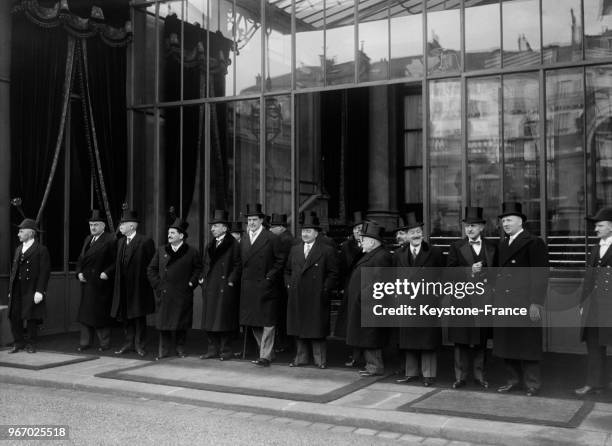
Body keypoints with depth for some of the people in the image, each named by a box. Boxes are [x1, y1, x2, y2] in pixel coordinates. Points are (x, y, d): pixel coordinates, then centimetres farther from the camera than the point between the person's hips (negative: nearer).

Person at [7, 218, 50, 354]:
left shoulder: (41, 250, -5)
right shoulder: (18, 249, 17)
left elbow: (45, 271, -10)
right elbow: (13, 270, 18)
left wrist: (40, 291, -17)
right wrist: (10, 290, 12)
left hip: (32, 290, -6)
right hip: (17, 290, 6)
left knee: (32, 318, 0)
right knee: (14, 317, 4)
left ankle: (31, 344, 13)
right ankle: (18, 343, 17)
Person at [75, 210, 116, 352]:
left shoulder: (110, 240, -9)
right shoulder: (88, 239, 16)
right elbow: (81, 258, 20)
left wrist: (107, 273, -19)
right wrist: (79, 272, 5)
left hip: (101, 283, -7)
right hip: (86, 282, 7)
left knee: (100, 313, -1)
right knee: (85, 312, 10)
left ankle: (105, 343, 10)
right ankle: (85, 342, 19)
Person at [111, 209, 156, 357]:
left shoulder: (145, 241, -9)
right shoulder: (120, 242, 13)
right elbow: (118, 264, 18)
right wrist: (118, 281, 11)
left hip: (138, 286, -6)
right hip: (123, 287, 6)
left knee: (139, 316, 2)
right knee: (126, 317, 9)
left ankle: (139, 345, 11)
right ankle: (129, 343, 19)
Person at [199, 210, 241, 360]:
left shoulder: (233, 244, -5)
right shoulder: (210, 245, 16)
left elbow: (237, 266, -8)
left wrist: (231, 281, -14)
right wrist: (203, 278, 10)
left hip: (225, 289, -7)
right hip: (209, 288, 7)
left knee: (224, 319, -2)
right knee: (209, 319, 9)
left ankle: (225, 350, 8)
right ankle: (213, 349, 17)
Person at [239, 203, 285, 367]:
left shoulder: (271, 238, -5)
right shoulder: (243, 239, 12)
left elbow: (280, 260, -5)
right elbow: (241, 262, 17)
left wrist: (270, 276, -11)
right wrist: (244, 278, 6)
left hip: (266, 286, -6)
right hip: (248, 288, 6)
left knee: (268, 322, -2)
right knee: (253, 323, 11)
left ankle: (265, 356, 3)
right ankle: (268, 352, 22)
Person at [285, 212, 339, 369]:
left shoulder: (327, 250, -2)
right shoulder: (295, 249, 14)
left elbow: (333, 273, -4)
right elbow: (288, 271, 21)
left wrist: (324, 291, -10)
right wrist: (289, 285, 8)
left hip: (317, 298, -5)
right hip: (297, 297, 5)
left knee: (317, 329, 0)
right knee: (298, 328, 9)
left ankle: (320, 360, 9)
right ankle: (301, 357, 18)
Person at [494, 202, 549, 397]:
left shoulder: (534, 243, -7)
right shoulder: (502, 244, 16)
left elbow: (540, 276, -12)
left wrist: (536, 303, -17)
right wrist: (496, 299, 9)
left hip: (524, 304, -7)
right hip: (503, 304, 7)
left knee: (527, 343, 1)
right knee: (505, 343, 11)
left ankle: (532, 384, 13)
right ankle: (514, 379, 24)